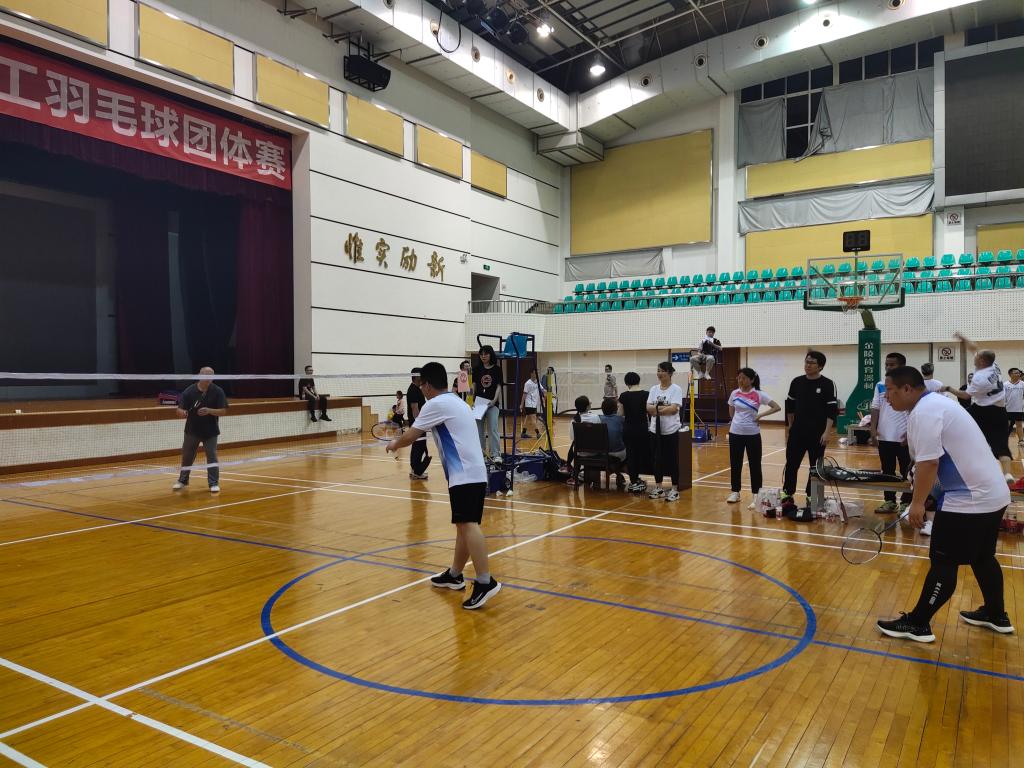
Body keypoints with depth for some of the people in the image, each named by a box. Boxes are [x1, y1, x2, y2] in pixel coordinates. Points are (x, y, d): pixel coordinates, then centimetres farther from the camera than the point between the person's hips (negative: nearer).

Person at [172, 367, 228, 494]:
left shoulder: (218, 391, -8)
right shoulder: (189, 391, -7)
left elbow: (223, 411, -11)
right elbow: (179, 409, -7)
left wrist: (209, 411, -28)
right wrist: (182, 412, -31)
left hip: (210, 431, -2)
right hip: (192, 430, 2)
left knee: (212, 455, -6)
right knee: (187, 456, 14)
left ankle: (214, 483, 3)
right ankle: (183, 480, 33)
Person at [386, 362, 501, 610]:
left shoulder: (436, 404, -5)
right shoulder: (455, 401, 23)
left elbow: (411, 435, 1)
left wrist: (394, 444, 21)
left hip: (464, 475, -10)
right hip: (475, 473, 10)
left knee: (468, 525, -17)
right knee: (464, 525, 17)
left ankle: (485, 582, -23)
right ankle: (455, 575, 29)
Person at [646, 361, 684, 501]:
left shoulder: (676, 389, -5)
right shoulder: (654, 389, 9)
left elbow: (673, 409, -16)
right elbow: (648, 408, 0)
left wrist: (656, 410, -12)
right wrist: (663, 408, -16)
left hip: (670, 430, -5)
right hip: (655, 430, 5)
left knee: (672, 460, 3)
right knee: (657, 459, 10)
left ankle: (675, 489, 10)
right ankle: (658, 488, 20)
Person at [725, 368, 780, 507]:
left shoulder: (758, 395, -8)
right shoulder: (734, 393, 2)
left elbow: (777, 407, -10)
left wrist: (760, 416, -14)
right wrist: (736, 421, 10)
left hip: (752, 434, -3)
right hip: (735, 433, 3)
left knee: (755, 465, 2)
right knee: (735, 463, 10)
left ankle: (756, 496, 9)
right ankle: (735, 492, 23)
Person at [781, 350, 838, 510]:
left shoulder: (828, 385, -6)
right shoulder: (796, 382, 4)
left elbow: (832, 410, -8)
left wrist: (827, 432, -13)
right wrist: (790, 425, 15)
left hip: (817, 434, -3)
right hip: (797, 432, 3)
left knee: (816, 467, 6)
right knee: (791, 464, 2)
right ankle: (788, 496, 12)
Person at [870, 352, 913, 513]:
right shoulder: (880, 386, 7)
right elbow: (875, 409, 7)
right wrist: (873, 430, -2)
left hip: (903, 438, -4)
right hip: (884, 437, 4)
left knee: (906, 473, 6)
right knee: (887, 472, 13)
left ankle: (906, 503, 15)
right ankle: (889, 501, 23)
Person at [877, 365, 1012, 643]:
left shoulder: (924, 411, -18)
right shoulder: (935, 403, 13)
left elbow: (928, 462, -25)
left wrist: (918, 503, -19)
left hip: (969, 500, -10)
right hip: (992, 494, 10)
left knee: (944, 564, -2)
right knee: (982, 558, 24)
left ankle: (917, 624, 6)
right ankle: (997, 615, 39)